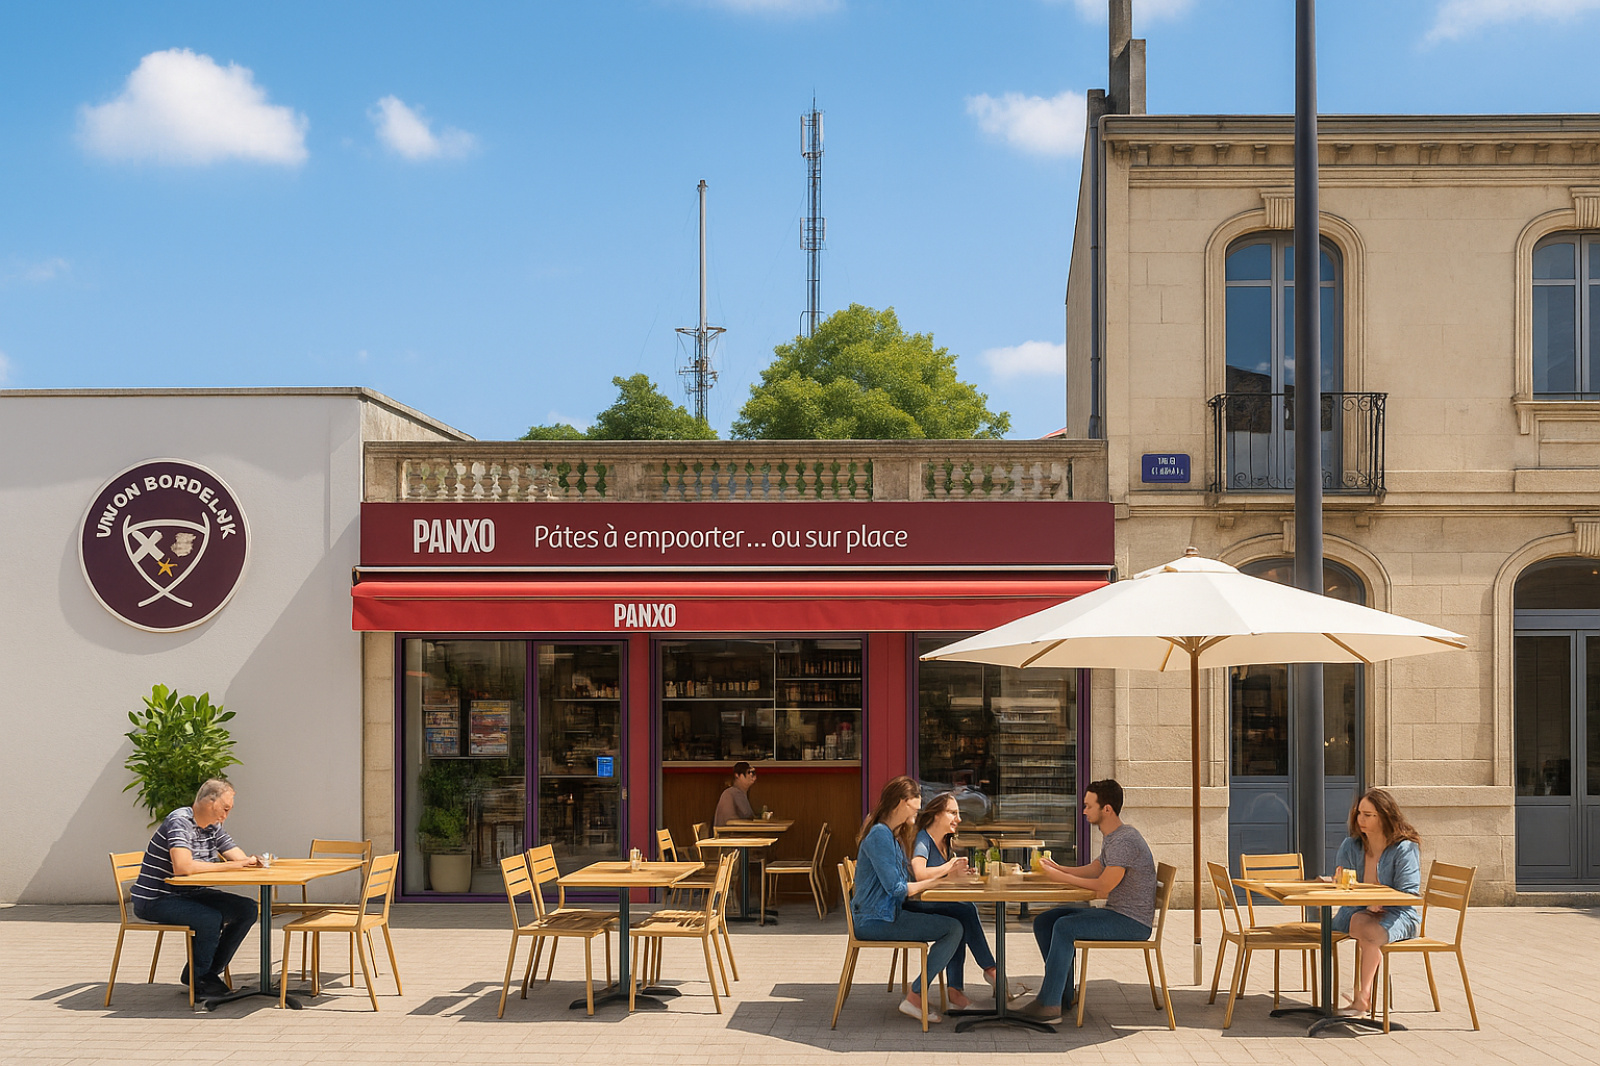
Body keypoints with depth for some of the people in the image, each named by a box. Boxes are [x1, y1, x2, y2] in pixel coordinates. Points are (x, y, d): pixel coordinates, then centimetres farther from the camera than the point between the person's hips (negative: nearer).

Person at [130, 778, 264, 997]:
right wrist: (225, 866, -24)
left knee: (247, 909, -4)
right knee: (210, 918, -31)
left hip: (189, 895, 9)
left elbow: (239, 858, 9)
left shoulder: (212, 827, 10)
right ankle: (197, 976, -6)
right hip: (155, 901, -9)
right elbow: (183, 867, -33)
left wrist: (250, 861, -16)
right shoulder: (179, 822, -19)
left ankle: (210, 971, 7)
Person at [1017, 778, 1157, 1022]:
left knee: (1065, 927, -28)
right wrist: (1057, 868, 7)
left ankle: (1048, 1004, -25)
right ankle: (1064, 995, 5)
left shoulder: (1124, 841, -20)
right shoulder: (1111, 838, 15)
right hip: (1116, 914, 11)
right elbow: (1093, 870, 21)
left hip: (1133, 922, -11)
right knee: (1044, 922, 5)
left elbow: (1102, 886, -23)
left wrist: (1060, 877, -15)